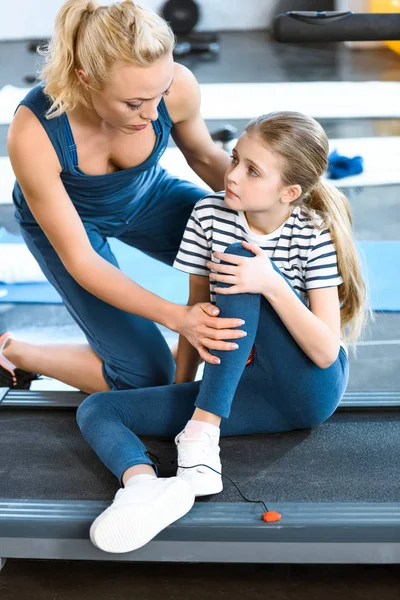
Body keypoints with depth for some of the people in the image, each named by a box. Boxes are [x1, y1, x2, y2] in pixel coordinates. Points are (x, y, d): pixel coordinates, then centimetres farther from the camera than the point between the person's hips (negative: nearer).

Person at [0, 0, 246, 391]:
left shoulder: (177, 85, -31)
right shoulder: (33, 134, -40)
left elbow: (204, 156, -6)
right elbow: (79, 260, -30)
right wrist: (175, 317, -39)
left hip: (146, 194, 4)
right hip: (63, 216, -3)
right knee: (147, 377, -6)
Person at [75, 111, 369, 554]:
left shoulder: (314, 235, -12)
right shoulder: (209, 214, -2)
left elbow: (326, 351, -19)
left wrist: (272, 284, -32)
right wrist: (180, 396, 6)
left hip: (312, 389, -5)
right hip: (247, 388, 5)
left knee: (241, 260, -27)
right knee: (95, 409, -11)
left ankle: (202, 436, -34)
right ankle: (143, 483, -47)